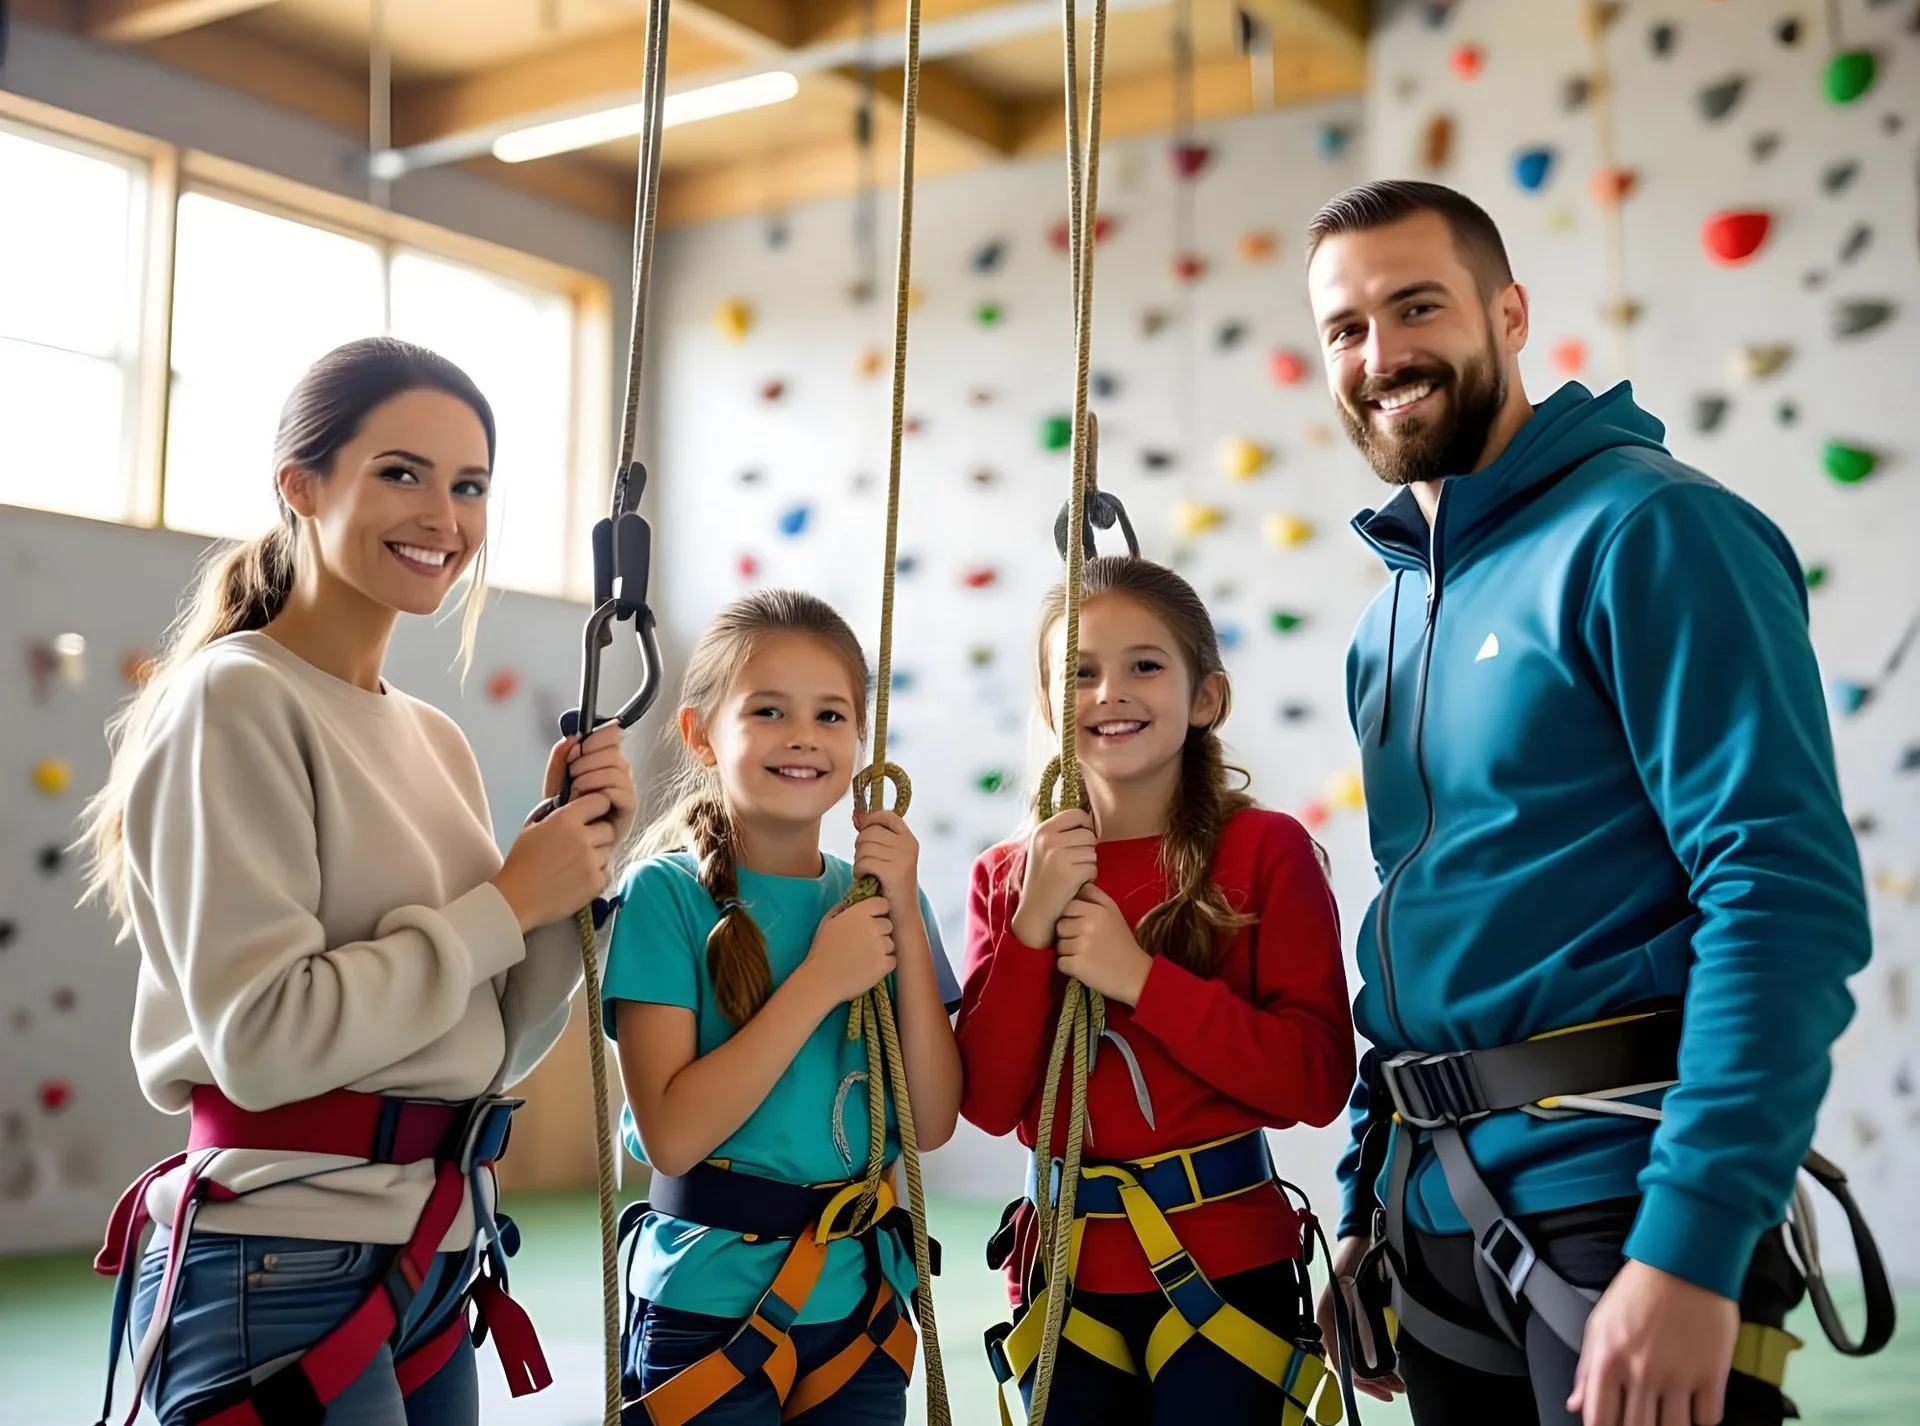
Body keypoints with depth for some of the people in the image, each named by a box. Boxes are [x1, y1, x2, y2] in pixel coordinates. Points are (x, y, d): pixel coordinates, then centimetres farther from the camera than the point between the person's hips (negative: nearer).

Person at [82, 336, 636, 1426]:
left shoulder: (436, 740, 9)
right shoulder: (235, 702, -12)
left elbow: (494, 1049, 10)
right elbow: (261, 1037, -21)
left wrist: (579, 866, -4)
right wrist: (508, 904, -13)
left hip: (435, 1261, 7)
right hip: (282, 1280, -7)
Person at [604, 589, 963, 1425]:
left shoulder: (879, 893, 3)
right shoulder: (667, 892, -10)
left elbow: (932, 1123, -3)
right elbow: (670, 1133, -17)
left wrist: (908, 925, -11)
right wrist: (820, 982, -20)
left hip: (861, 1300, 4)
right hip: (710, 1303, -4)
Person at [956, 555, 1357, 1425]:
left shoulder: (1265, 850, -8)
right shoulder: (1008, 877, 3)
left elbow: (1318, 1078, -14)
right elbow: (986, 1102, -4)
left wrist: (1141, 978, -21)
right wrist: (1031, 928, -15)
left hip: (1225, 1264, -3)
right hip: (1064, 1268, 3)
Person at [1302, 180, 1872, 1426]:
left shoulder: (1649, 532, -11)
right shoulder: (1390, 620, 12)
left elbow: (1788, 891, -19)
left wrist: (1692, 1247, -25)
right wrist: (1368, 1204, 16)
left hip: (1616, 1197, -7)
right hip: (1435, 1207, 7)